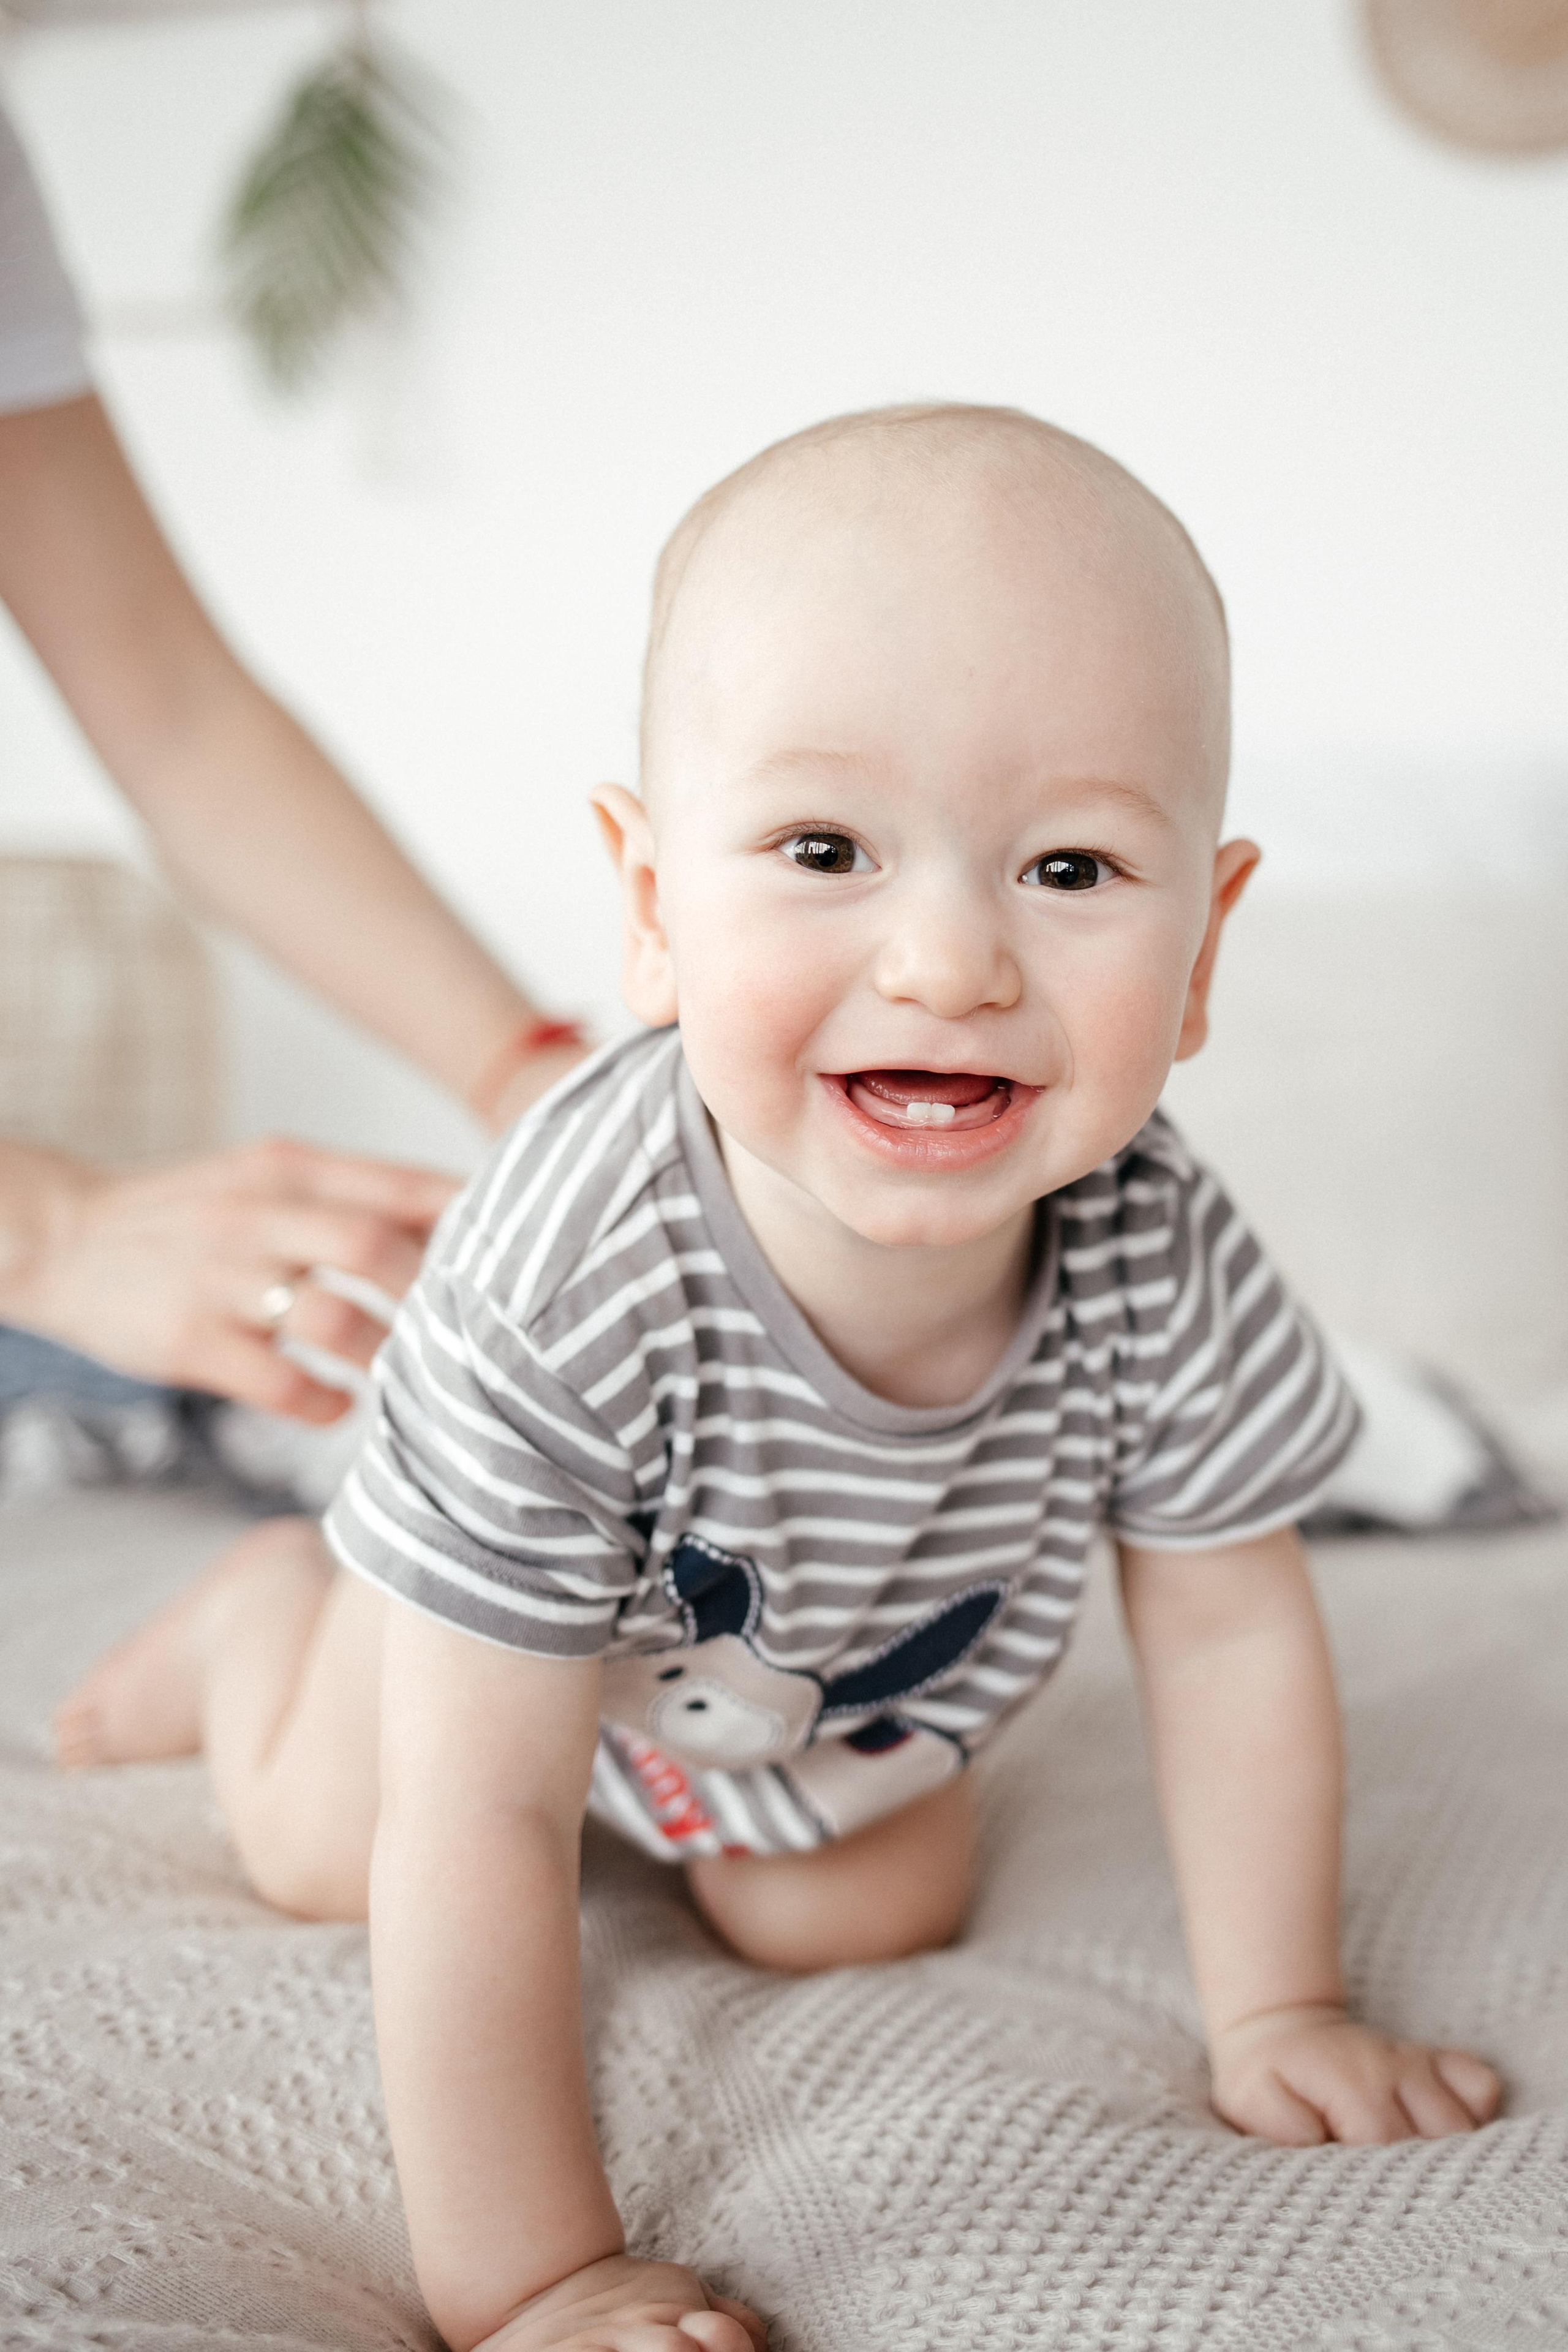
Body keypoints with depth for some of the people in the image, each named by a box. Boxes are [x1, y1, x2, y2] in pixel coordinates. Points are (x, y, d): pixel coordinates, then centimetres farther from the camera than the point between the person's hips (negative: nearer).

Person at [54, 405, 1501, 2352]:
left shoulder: (1157, 1263, -36)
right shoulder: (559, 1295, -48)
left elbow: (1230, 1627, -16)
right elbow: (476, 1837, -41)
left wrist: (1276, 2010, -11)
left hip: (862, 1664, 3)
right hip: (541, 1624, -2)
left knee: (862, 1922, 14)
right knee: (321, 1853, 14)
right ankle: (266, 1608, 44)